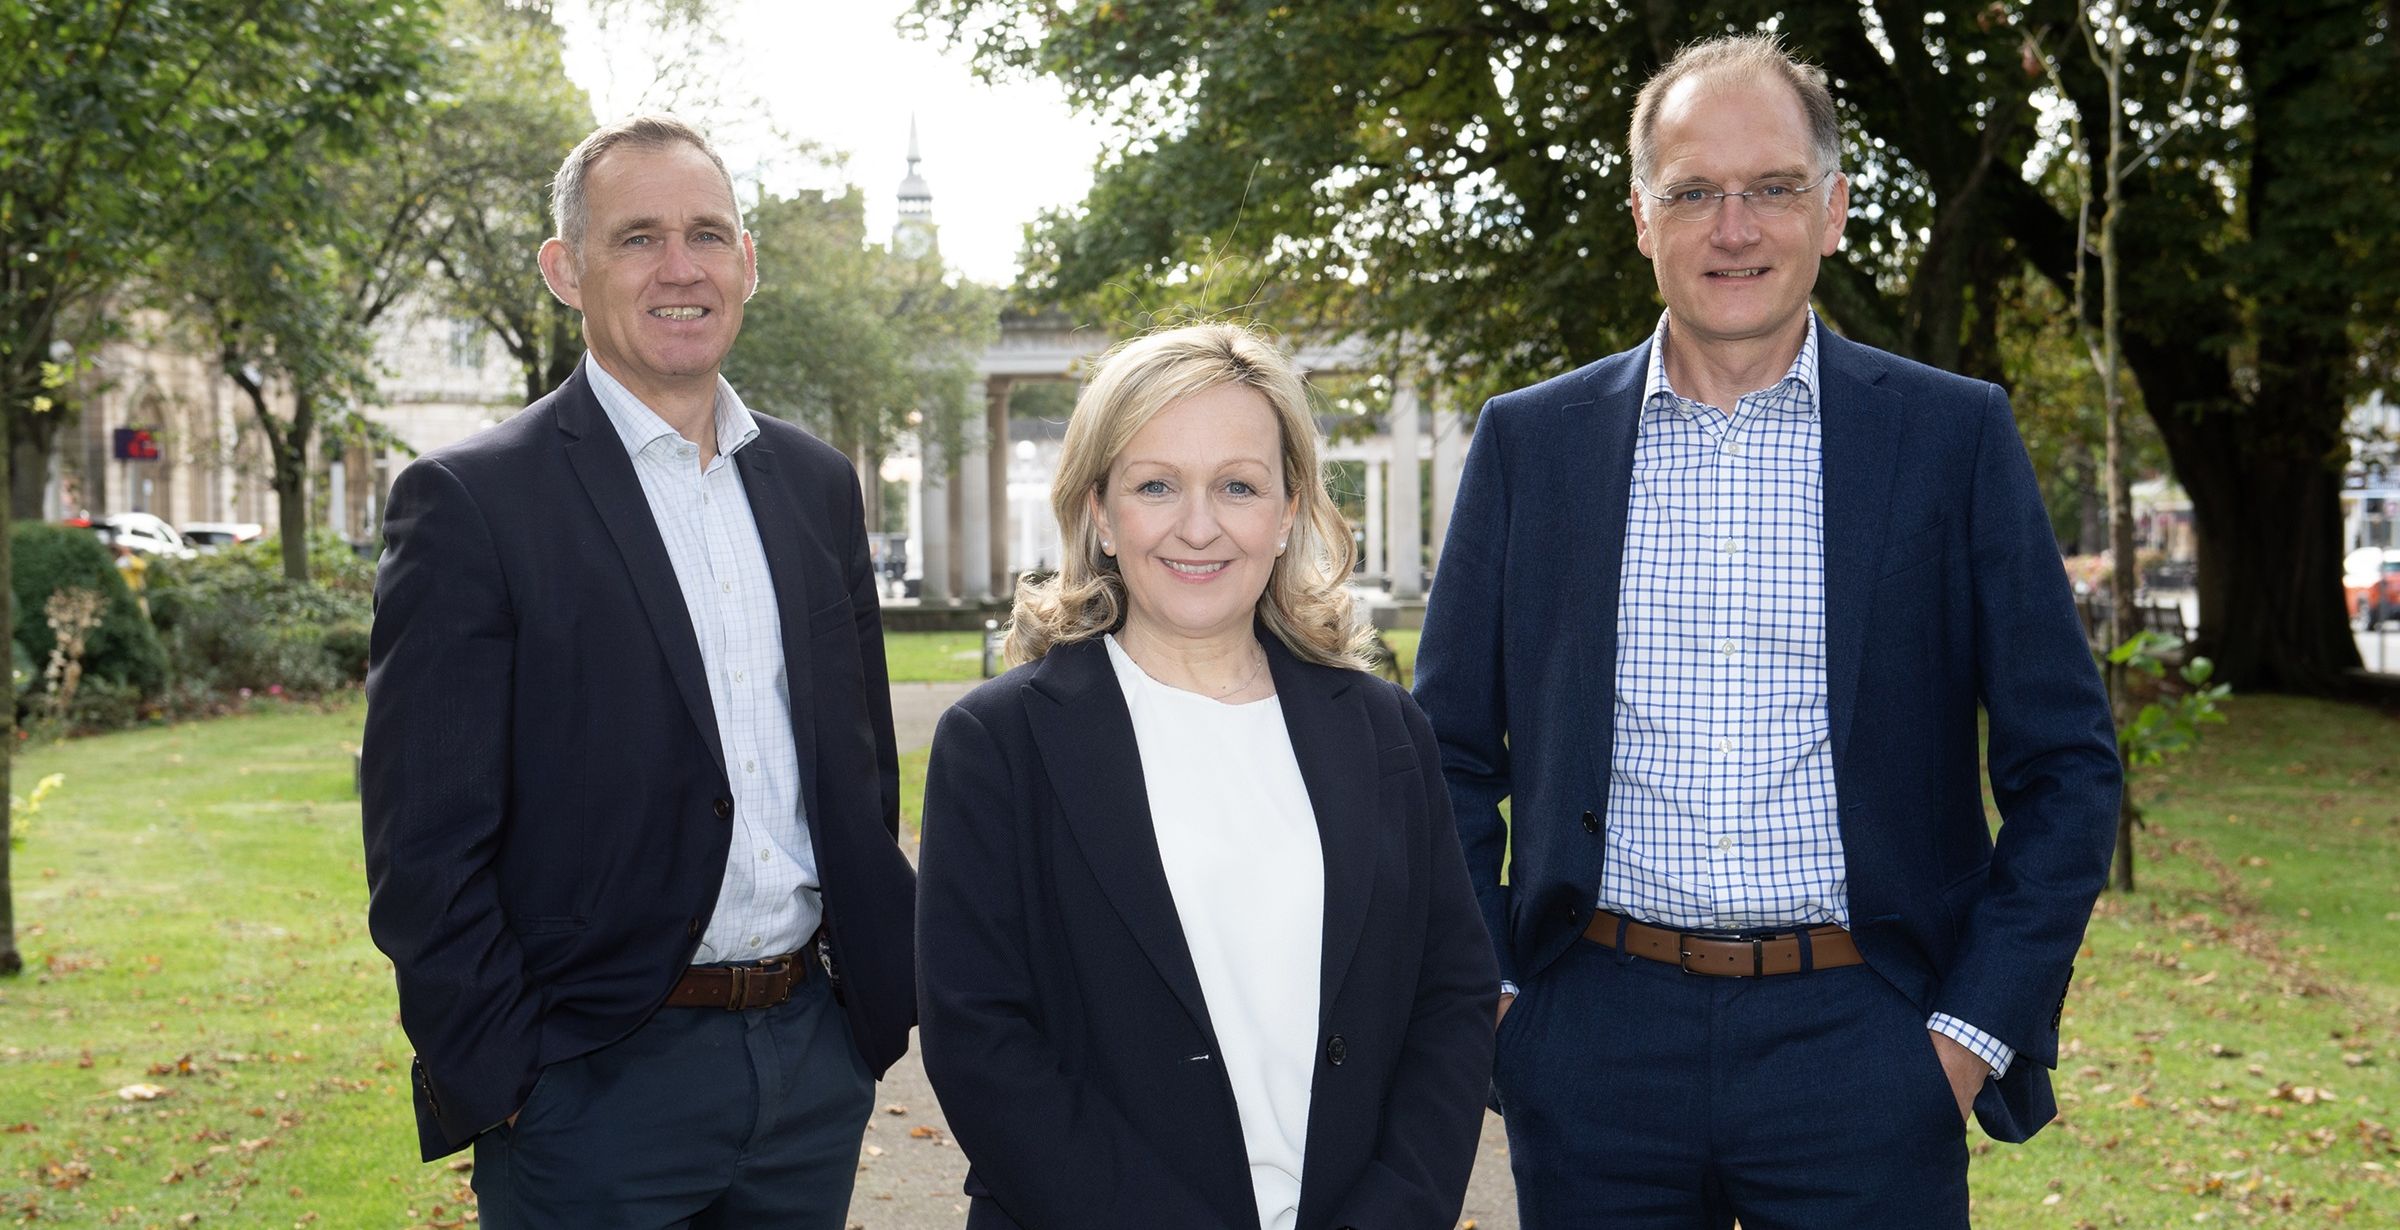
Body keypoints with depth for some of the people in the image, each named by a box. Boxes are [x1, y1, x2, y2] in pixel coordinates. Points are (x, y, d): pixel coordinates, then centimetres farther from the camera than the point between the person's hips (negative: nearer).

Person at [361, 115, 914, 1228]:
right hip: (599, 1085, -5)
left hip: (817, 1054, 5)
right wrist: (497, 1085, -12)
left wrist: (880, 988, 10)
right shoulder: (469, 501, -8)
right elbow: (424, 843, -10)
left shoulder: (818, 484, 9)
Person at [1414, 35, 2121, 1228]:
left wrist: (1976, 1030, -4)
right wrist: (1487, 995, 1)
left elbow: (2064, 764, 2)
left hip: (1857, 1043, -1)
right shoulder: (1529, 441, 5)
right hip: (1596, 1045, 1)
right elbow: (1450, 756, 9)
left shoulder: (1953, 436, 1)